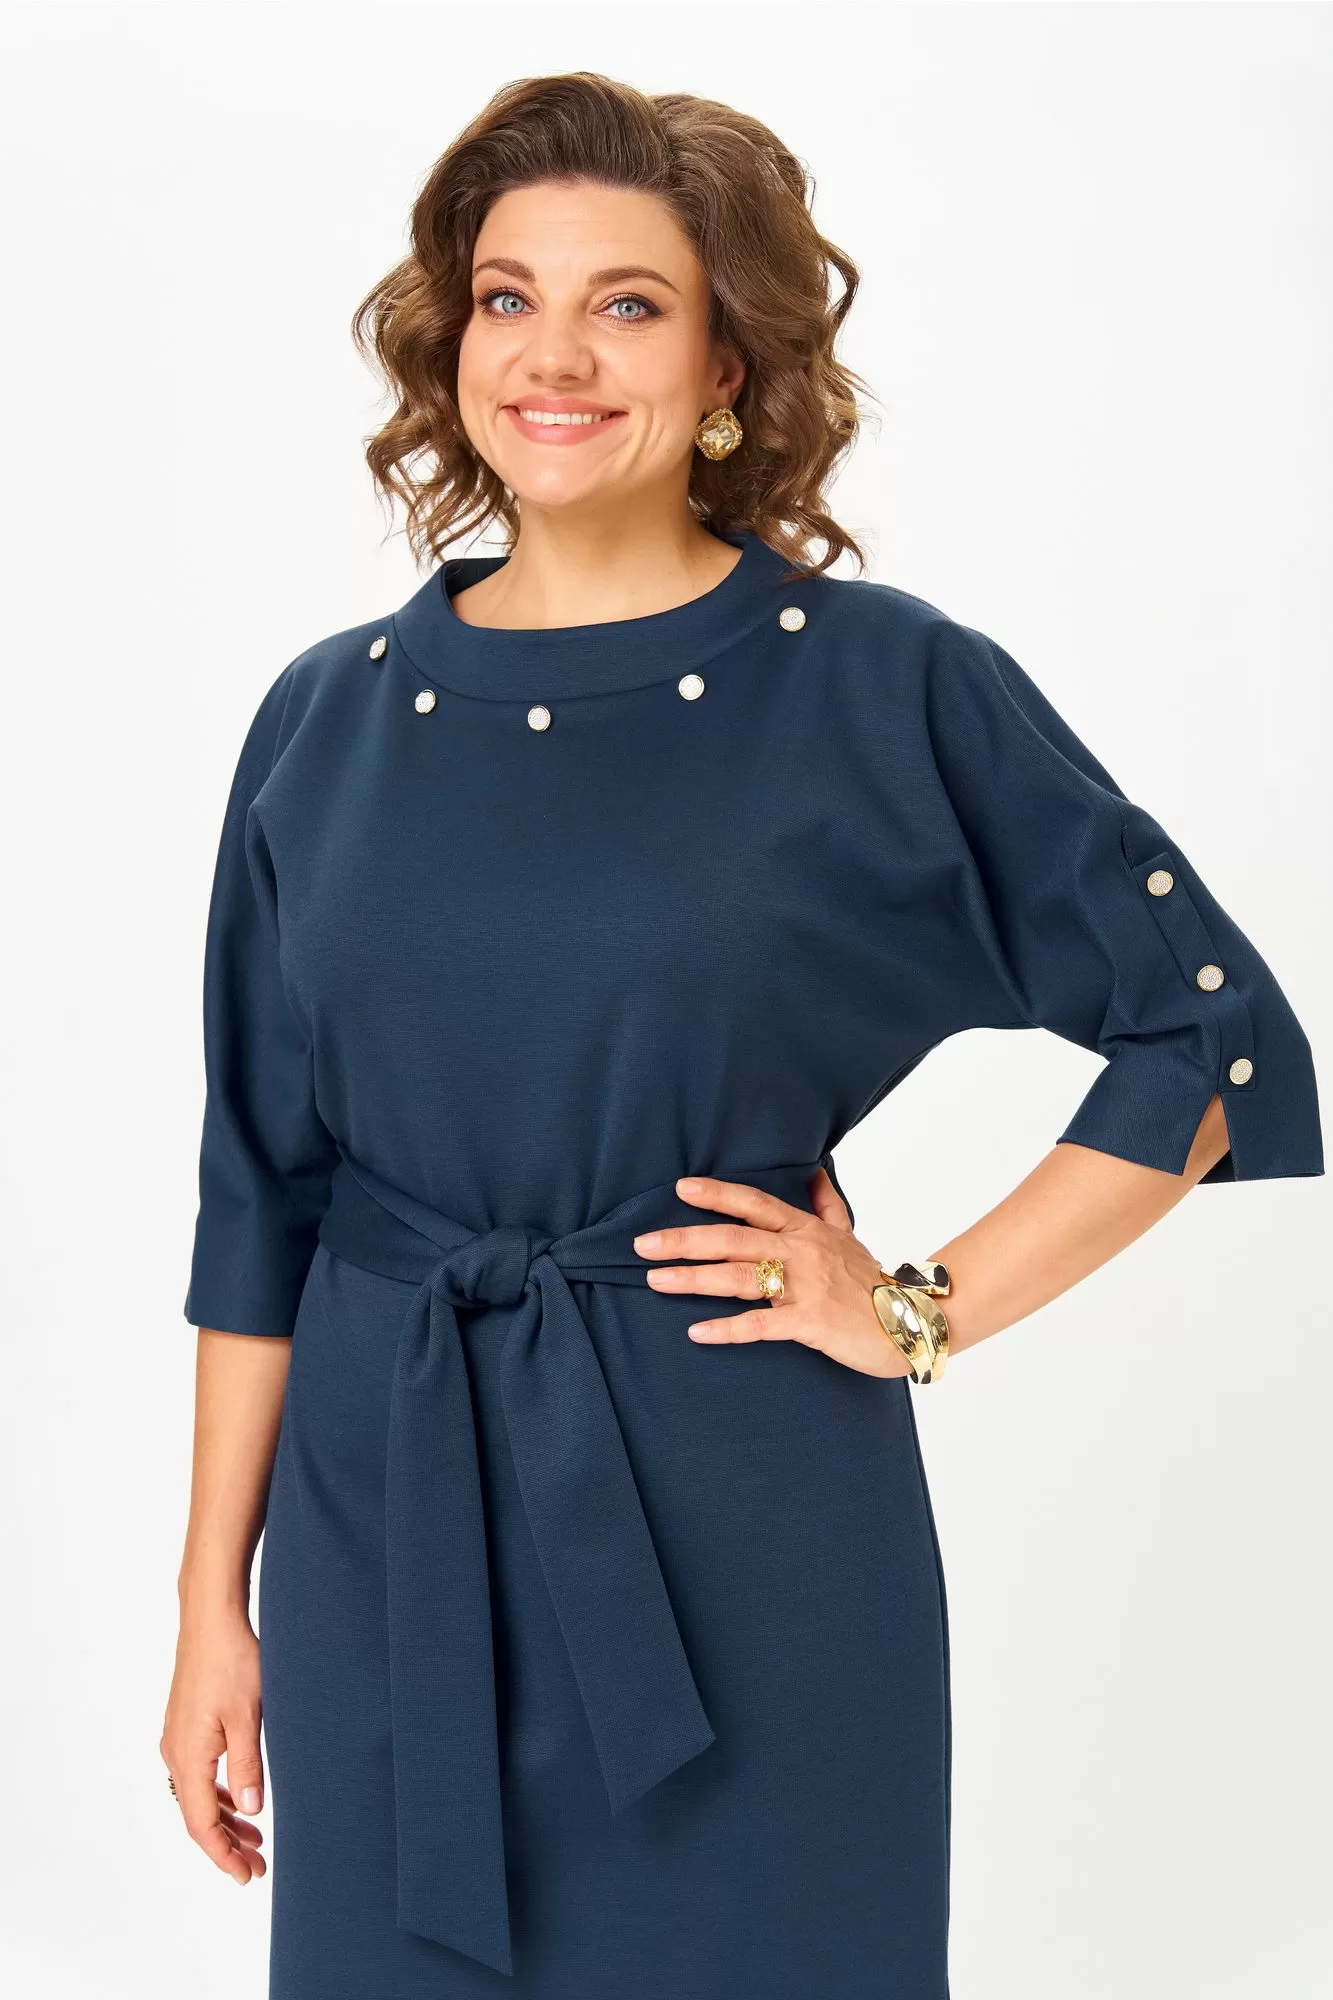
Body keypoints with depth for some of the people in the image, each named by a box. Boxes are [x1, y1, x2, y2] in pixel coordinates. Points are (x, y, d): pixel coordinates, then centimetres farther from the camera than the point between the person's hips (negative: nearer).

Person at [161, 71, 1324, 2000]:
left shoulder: (890, 687, -7)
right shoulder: (331, 720, 3)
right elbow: (260, 1195, 7)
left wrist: (926, 1310, -6)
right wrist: (215, 1596, 7)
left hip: (742, 1543, -2)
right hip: (385, 1543, 3)